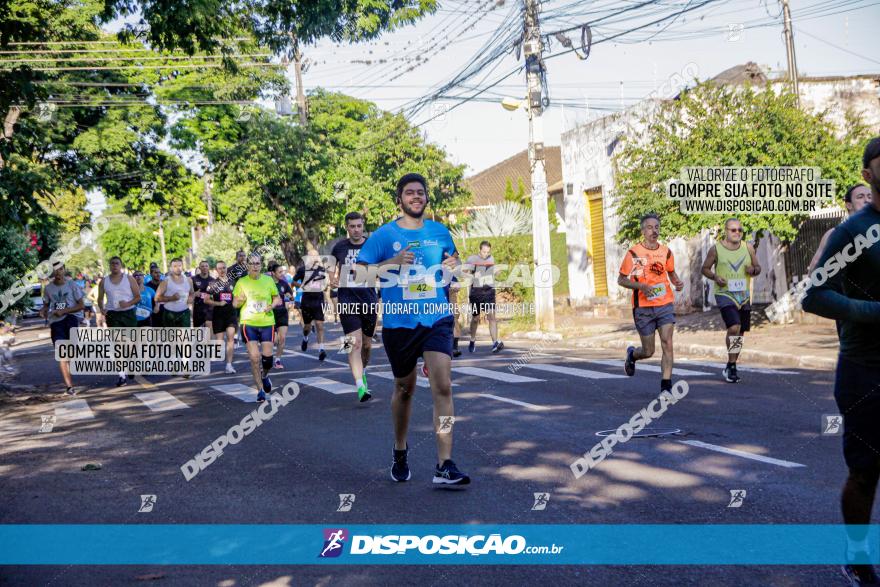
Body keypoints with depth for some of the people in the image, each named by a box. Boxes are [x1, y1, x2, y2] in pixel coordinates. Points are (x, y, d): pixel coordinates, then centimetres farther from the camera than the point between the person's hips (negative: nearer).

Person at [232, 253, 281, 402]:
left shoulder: (268, 280, 5)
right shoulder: (241, 282, 2)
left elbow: (277, 298, 13)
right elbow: (234, 303, 8)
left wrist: (272, 305, -8)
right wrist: (240, 300, -15)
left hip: (267, 323, 1)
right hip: (248, 323, -1)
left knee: (267, 356, -2)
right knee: (254, 357, -9)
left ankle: (264, 376, 32)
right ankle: (260, 390, 2)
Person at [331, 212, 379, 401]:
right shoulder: (339, 247, 5)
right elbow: (334, 268, 19)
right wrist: (333, 278, -2)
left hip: (369, 299, 2)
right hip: (348, 301, -1)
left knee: (367, 344, 12)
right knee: (355, 343, -15)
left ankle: (362, 371, 41)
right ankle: (360, 386, -21)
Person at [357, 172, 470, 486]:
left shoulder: (440, 232, 8)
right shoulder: (384, 234, 0)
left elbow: (452, 264, 22)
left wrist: (453, 265, -2)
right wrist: (392, 262, -18)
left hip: (437, 319, 1)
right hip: (398, 322, -1)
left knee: (443, 386, -13)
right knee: (404, 388, 13)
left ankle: (444, 466, -13)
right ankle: (400, 452, 36)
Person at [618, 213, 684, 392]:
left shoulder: (666, 251, 5)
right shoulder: (633, 253, -6)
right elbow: (621, 280, -3)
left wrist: (678, 282, 0)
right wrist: (641, 286, -19)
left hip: (665, 305, 3)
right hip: (643, 307, -2)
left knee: (667, 344, -12)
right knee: (648, 351, 5)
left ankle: (666, 387, -8)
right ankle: (632, 354, 41)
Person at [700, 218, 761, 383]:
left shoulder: (748, 248, 6)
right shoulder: (716, 249, -3)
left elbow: (758, 267, 15)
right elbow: (705, 268, 6)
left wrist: (753, 270, -9)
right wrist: (715, 277, -13)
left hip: (744, 295, 5)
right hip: (724, 294, -5)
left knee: (740, 333, 10)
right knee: (734, 327, -23)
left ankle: (730, 368, 27)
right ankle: (732, 366, -8)